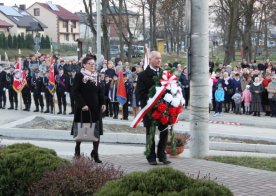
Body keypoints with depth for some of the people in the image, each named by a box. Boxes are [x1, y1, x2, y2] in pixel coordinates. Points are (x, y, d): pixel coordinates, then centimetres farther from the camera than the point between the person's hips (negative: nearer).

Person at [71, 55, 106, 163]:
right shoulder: (79, 76, -6)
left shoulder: (96, 76, 11)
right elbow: (75, 91, -12)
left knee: (97, 131, -1)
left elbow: (100, 91, 15)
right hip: (83, 108, -5)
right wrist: (82, 104, -20)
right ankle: (77, 151, 24)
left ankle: (95, 153, 5)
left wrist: (102, 103, 2)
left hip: (95, 108, 5)